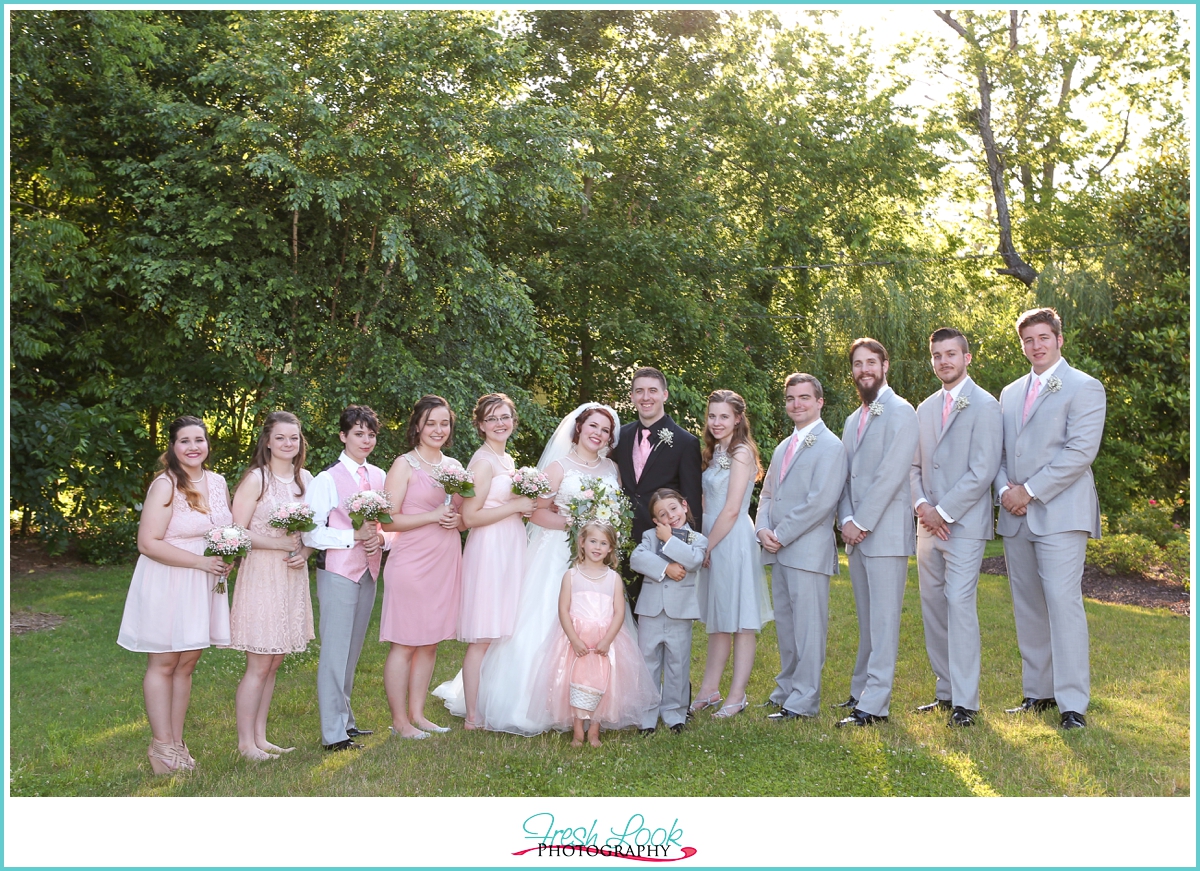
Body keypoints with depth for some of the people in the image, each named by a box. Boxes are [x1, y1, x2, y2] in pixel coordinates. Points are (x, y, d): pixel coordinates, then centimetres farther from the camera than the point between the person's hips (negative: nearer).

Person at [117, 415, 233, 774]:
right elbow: (148, 543, -19)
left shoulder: (218, 482, 7)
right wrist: (200, 561, -21)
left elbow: (229, 529, 21)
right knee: (163, 663, 4)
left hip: (204, 584, 6)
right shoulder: (165, 485, -13)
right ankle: (162, 745, 13)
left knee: (187, 663, 12)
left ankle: (176, 742, 21)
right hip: (167, 583, -6)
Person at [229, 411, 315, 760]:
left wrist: (304, 552, -2)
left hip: (292, 577, 6)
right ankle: (246, 743, 9)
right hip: (261, 576, -6)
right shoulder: (256, 479, -10)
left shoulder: (305, 478, 8)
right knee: (259, 666, -2)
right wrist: (280, 544, -17)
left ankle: (260, 738, 21)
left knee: (274, 664, 12)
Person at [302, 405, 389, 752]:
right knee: (335, 652, -3)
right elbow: (310, 532, -14)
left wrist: (381, 539, -8)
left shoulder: (379, 476, 8)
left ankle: (345, 720, 29)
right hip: (337, 573, -6)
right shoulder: (327, 480, -9)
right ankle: (333, 733, 4)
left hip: (369, 572, 6)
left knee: (353, 651, 16)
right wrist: (354, 536, -21)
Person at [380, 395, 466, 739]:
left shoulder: (455, 466, 13)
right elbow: (388, 520, -11)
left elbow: (466, 516, 20)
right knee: (405, 643, 0)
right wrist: (433, 516, -16)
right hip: (411, 564, -6)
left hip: (446, 563, 6)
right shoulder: (404, 465, -4)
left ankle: (417, 714, 22)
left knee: (431, 642, 11)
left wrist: (456, 520, -3)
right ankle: (399, 720, 10)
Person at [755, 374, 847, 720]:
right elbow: (767, 494, 20)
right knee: (785, 624, 14)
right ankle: (786, 690, 24)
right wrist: (763, 529, 1)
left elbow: (821, 500, -17)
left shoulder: (830, 446, -7)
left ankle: (803, 701, 3)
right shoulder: (783, 448, 20)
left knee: (808, 626, -3)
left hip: (809, 551, -8)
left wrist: (781, 534, -14)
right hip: (779, 551, 8)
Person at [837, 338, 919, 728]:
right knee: (866, 619, 13)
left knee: (883, 618, -5)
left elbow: (892, 473, -15)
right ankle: (861, 691, 20)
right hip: (856, 534, 8)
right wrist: (846, 519, -1)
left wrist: (863, 523, -15)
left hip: (886, 532, -8)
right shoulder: (853, 420, 19)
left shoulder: (900, 412, -6)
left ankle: (875, 704, -3)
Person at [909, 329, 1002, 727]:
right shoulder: (925, 408, 16)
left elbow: (982, 471, -12)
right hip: (929, 525, 7)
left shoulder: (984, 406, -5)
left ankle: (965, 701, -6)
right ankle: (945, 691, 18)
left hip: (964, 523, -7)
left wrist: (943, 512, -12)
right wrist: (921, 505, -1)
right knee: (932, 607, 8)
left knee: (960, 605, -11)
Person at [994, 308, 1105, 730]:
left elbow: (1081, 451, -12)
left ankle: (1072, 703, -6)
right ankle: (1037, 692, 19)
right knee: (1027, 608, 9)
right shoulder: (1010, 393, 19)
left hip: (1060, 513, -6)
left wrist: (1030, 491, -13)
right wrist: (1005, 489, -1)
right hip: (1016, 518, 6)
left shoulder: (1084, 388, -1)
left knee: (1063, 602, -11)